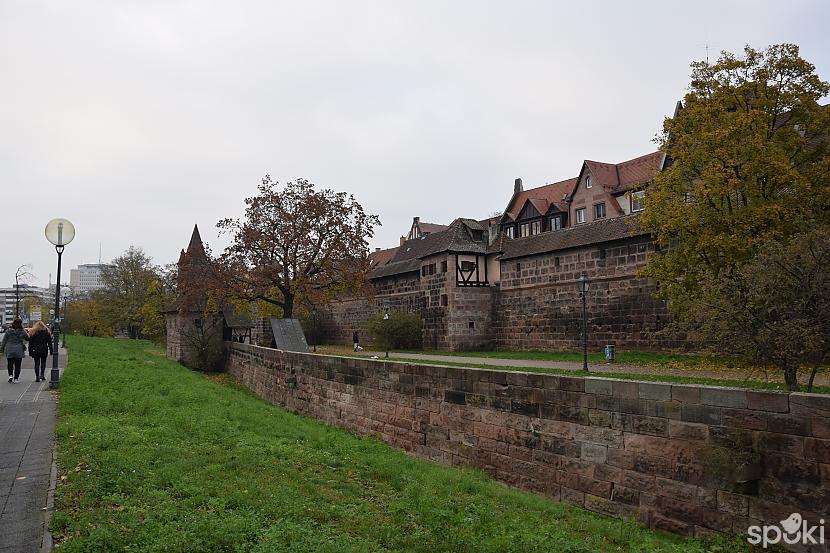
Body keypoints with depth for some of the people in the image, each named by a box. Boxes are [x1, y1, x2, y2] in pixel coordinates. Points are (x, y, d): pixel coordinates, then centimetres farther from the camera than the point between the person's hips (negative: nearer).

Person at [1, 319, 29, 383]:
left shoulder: (8, 331, -2)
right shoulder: (22, 332, -5)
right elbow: (28, 338, 8)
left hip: (9, 351, 1)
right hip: (19, 351, -1)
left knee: (10, 364, 17)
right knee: (17, 365, 6)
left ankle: (10, 375, -1)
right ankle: (16, 379, 5)